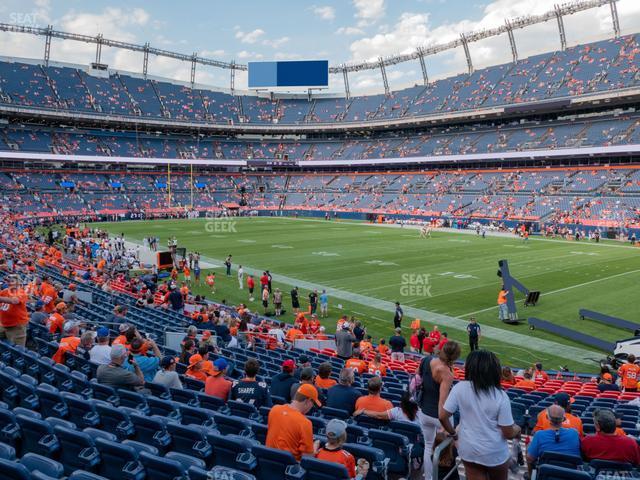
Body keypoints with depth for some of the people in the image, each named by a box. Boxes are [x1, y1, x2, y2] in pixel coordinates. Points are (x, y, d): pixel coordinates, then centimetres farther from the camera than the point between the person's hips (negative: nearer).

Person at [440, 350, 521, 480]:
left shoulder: (460, 388, -16)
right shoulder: (500, 396, -19)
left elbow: (443, 416, -13)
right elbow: (508, 433, -14)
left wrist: (453, 433, 6)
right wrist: (517, 429, 9)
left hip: (468, 451, 1)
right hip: (495, 454, -1)